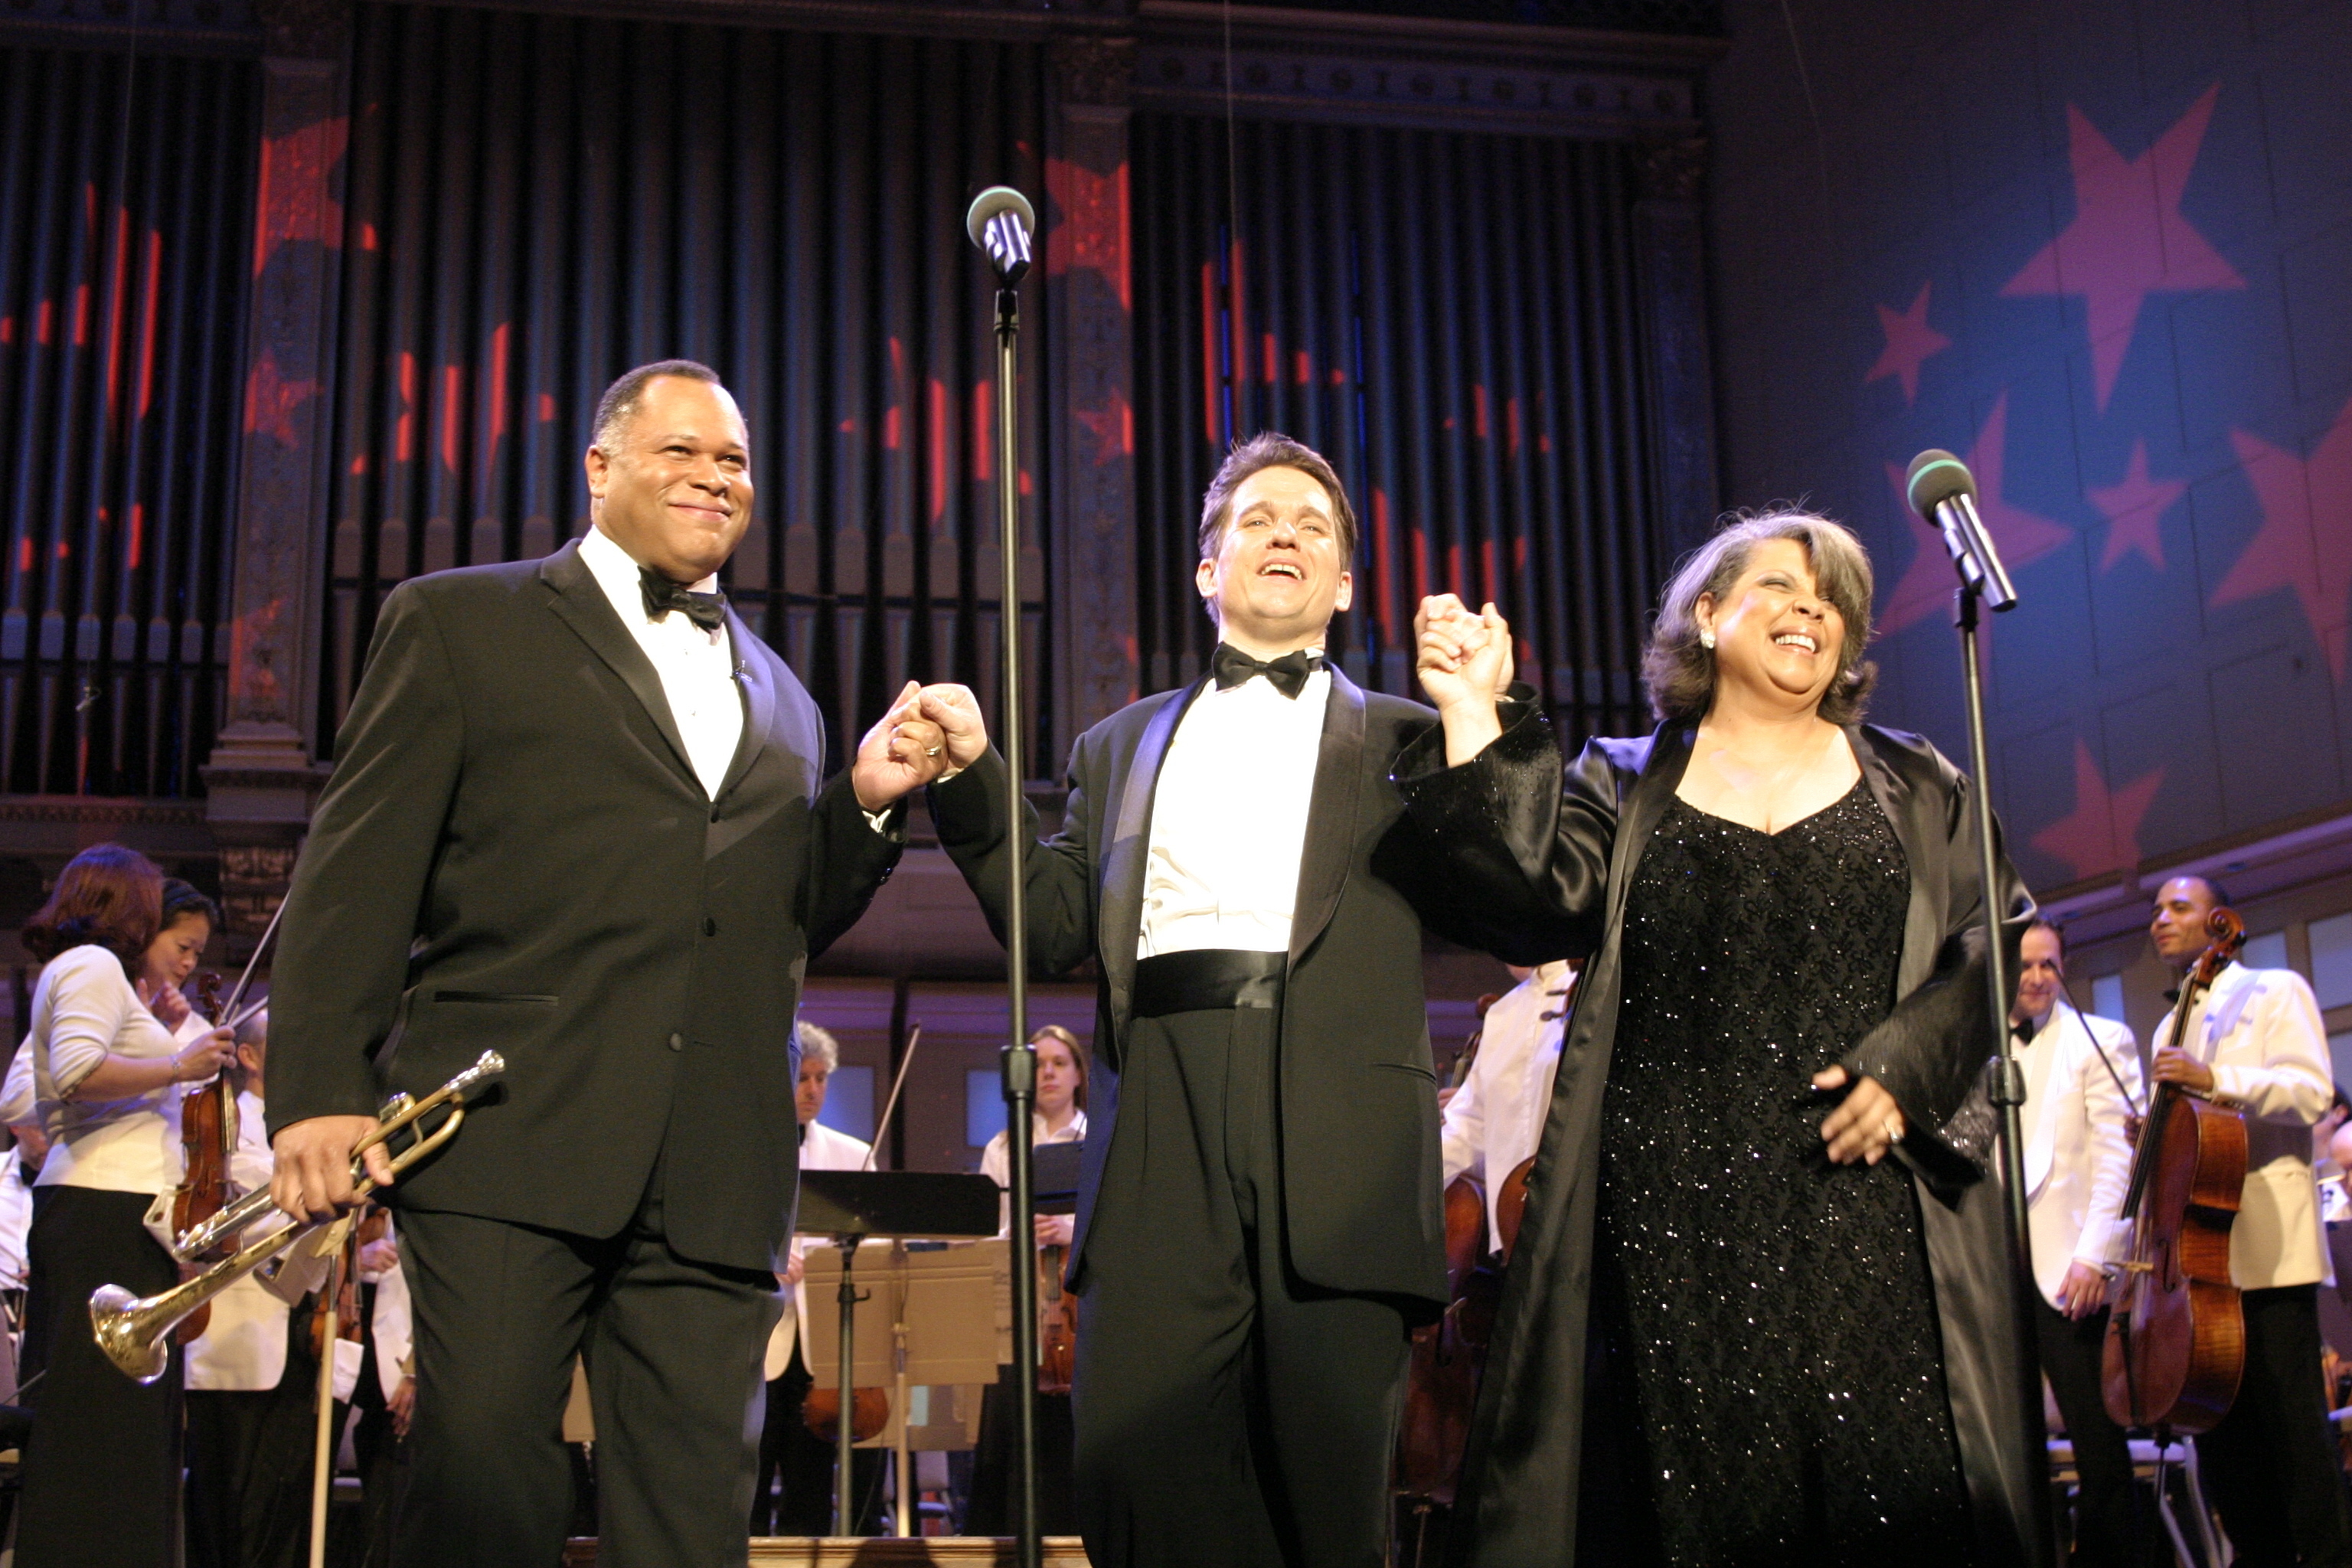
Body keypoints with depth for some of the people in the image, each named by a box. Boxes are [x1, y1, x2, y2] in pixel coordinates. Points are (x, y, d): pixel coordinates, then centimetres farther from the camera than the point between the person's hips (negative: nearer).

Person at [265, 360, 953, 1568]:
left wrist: (866, 803, 7)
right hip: (510, 1143, -4)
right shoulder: (458, 623, 11)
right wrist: (320, 1090, -8)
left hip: (714, 1180, 4)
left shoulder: (780, 701, 24)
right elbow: (356, 869, 2)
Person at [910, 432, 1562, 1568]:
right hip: (1161, 1137, 2)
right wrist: (974, 779, 7)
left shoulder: (1401, 740, 18)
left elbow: (1521, 925, 7)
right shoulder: (1122, 748, 25)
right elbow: (1055, 930, 16)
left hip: (1334, 1143, -1)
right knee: (1136, 1467, -7)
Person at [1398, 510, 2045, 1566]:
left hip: (1867, 1184, 1)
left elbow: (1998, 937, 8)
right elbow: (1551, 890, -4)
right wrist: (1476, 725, -13)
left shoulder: (1913, 785, 16)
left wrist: (1906, 1062, -8)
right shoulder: (1625, 782, 13)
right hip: (1679, 1191, 0)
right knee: (1700, 1479, -3)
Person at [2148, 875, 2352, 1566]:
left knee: (2289, 1419, -10)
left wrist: (2215, 1080, -22)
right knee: (2216, 1417, 4)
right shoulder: (2171, 1028, 25)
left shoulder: (2274, 991, 4)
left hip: (2266, 1241, -7)